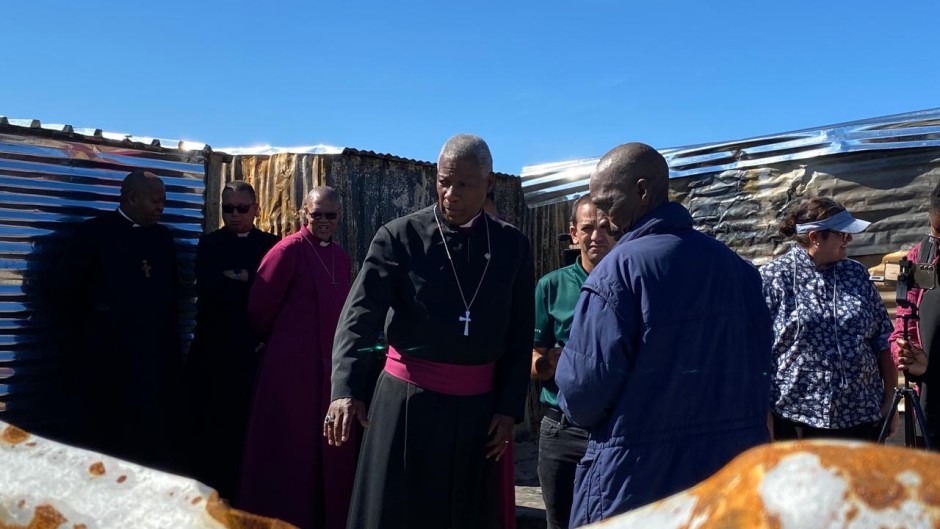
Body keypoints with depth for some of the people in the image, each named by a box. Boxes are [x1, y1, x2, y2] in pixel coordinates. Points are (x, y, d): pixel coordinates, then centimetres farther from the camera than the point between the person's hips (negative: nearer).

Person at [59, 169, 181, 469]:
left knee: (152, 443, 8)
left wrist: (172, 348, 7)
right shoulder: (94, 231, -3)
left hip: (153, 359, 4)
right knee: (102, 441, 9)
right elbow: (72, 293, -3)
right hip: (105, 359, -3)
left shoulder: (163, 237, 11)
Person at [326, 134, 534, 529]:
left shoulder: (512, 246, 2)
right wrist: (346, 389, -29)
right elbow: (360, 315, -15)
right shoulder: (399, 236, -6)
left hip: (479, 405, 3)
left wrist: (510, 407, 1)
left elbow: (520, 336, 5)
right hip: (407, 399, -2)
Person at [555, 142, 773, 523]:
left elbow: (585, 382, -17)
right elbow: (759, 363, 10)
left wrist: (580, 410, 5)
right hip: (733, 463, 7)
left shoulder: (620, 269, -18)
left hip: (635, 477, -6)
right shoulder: (737, 266, 4)